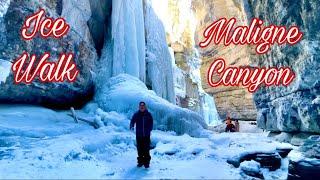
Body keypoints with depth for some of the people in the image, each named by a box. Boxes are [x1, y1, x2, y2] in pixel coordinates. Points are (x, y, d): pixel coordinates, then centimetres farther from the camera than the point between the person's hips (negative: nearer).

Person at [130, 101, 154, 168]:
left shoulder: (148, 114, 2)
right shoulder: (136, 114, 2)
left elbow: (151, 123, 3)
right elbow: (132, 121, -3)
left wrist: (150, 130, -12)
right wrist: (131, 127, -23)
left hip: (146, 135, -1)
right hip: (139, 135, 1)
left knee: (146, 149, 0)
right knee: (139, 149, 8)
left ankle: (146, 162, 11)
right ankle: (140, 161, 21)